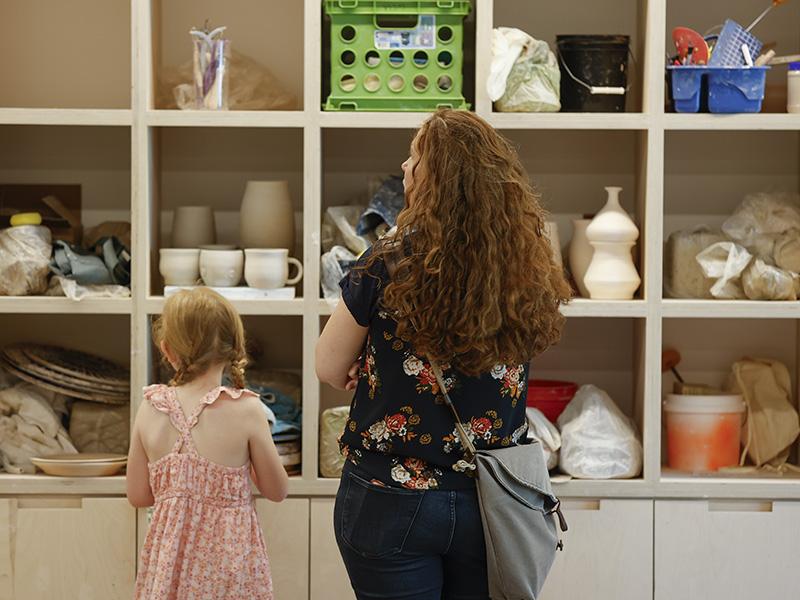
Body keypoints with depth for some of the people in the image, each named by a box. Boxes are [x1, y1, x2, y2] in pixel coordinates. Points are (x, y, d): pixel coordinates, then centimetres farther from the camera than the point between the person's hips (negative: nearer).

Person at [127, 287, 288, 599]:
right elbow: (277, 491, -1)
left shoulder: (150, 410, -4)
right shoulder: (246, 410, -12)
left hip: (169, 551, 3)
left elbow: (138, 495, 5)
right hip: (229, 553, -3)